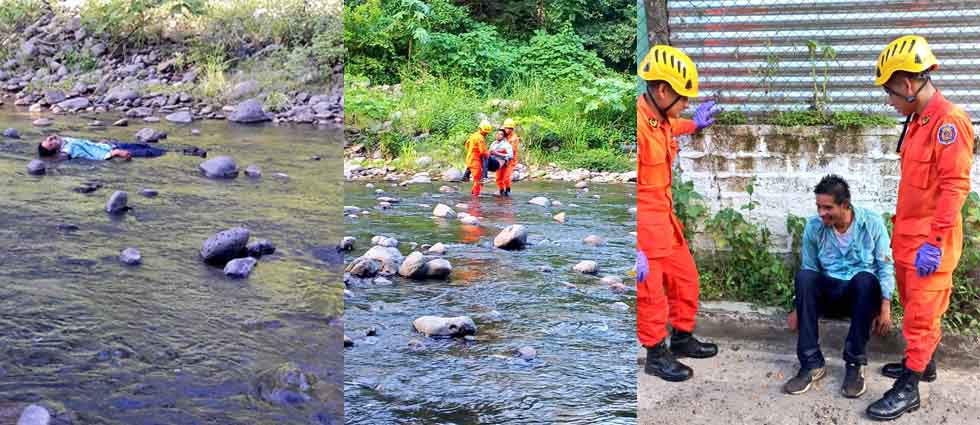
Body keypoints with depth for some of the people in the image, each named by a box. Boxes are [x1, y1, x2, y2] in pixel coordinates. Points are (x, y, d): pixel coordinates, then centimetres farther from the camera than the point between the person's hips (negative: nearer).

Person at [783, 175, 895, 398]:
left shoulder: (872, 222, -8)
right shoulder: (814, 226, -3)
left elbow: (886, 266, -6)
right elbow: (809, 268, 6)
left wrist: (885, 308, -15)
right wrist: (799, 309, 3)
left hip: (863, 293, -2)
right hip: (831, 292, 2)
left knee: (864, 279, -38)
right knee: (804, 277, -30)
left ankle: (855, 364, -28)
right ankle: (811, 363, -28)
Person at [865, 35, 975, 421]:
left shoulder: (948, 120, -18)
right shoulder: (918, 121, 11)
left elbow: (955, 187, -23)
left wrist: (935, 242, -24)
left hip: (930, 240, -9)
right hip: (908, 234, 9)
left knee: (922, 312, -2)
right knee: (915, 306, 20)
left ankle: (908, 388, 4)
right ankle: (922, 363, 35)